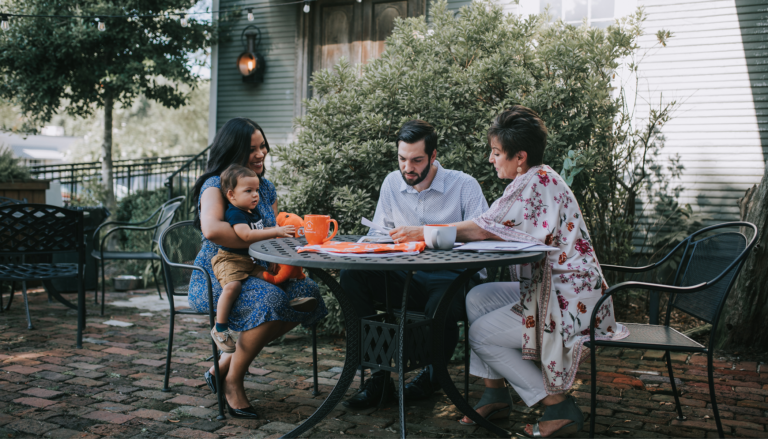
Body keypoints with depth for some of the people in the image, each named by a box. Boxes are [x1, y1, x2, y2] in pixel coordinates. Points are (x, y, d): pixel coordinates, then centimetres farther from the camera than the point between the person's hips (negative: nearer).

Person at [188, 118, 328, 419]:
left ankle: (225, 364, -10)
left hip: (254, 273, 8)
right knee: (269, 299, -35)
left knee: (306, 292, -18)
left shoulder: (266, 188, 14)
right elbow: (212, 230, -30)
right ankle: (232, 382, -14)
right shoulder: (215, 185, -10)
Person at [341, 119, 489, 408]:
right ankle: (379, 377, -16)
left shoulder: (465, 186, -4)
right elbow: (377, 235, 14)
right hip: (407, 277, 4)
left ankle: (433, 374, -1)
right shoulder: (392, 183, 11)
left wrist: (425, 234, -23)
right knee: (351, 276, -22)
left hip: (454, 277, -4)